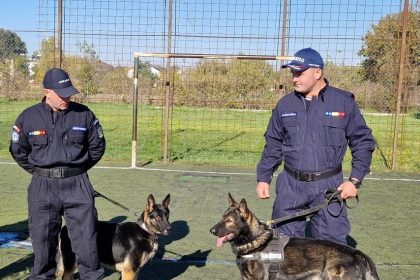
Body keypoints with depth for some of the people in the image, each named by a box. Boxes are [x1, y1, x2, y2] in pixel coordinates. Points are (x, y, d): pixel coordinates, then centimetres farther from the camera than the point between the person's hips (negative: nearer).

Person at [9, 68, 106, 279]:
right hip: (42, 186, 1)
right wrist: (39, 171, 8)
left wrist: (79, 168, 9)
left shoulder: (83, 114, -1)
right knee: (42, 238, 11)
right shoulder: (29, 117, -1)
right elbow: (18, 151, 11)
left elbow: (97, 146, 10)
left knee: (86, 236, 3)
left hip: (77, 184, 0)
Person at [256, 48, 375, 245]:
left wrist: (355, 180, -5)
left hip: (328, 187, -2)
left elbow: (363, 142, 2)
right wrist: (263, 178, 8)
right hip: (290, 186, 3)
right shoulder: (285, 104, 6)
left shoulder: (344, 102, -2)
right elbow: (273, 145, 13)